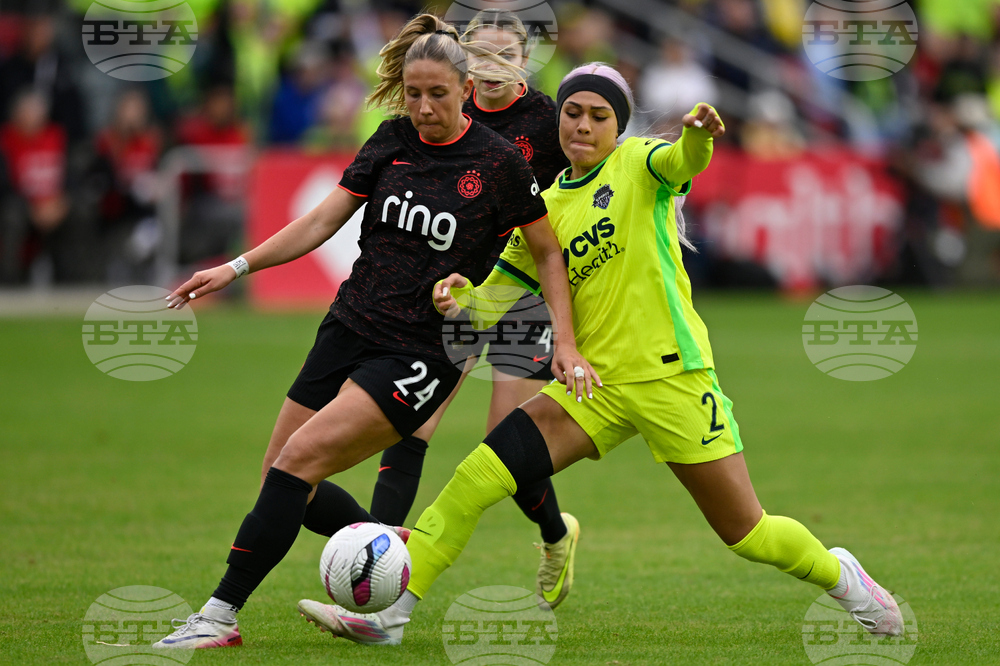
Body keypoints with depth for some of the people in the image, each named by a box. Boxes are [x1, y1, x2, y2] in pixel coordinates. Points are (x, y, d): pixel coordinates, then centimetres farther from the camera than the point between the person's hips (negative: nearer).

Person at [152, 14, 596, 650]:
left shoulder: (499, 162, -8)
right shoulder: (394, 140, 5)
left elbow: (548, 250, 3)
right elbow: (323, 221, 8)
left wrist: (566, 342, -4)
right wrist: (237, 268, 0)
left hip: (421, 354, -6)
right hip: (350, 329, 6)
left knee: (299, 460, -19)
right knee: (285, 483, 4)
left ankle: (222, 614, -17)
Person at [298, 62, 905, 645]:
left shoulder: (637, 163, -2)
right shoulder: (544, 210, 11)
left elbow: (685, 161, -26)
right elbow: (493, 298, 12)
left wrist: (698, 134, -50)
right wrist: (458, 295, -12)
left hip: (670, 374, -4)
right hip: (596, 382, 4)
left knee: (746, 533, 0)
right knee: (474, 479, -12)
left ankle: (839, 574, 30)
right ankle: (390, 615, -8)